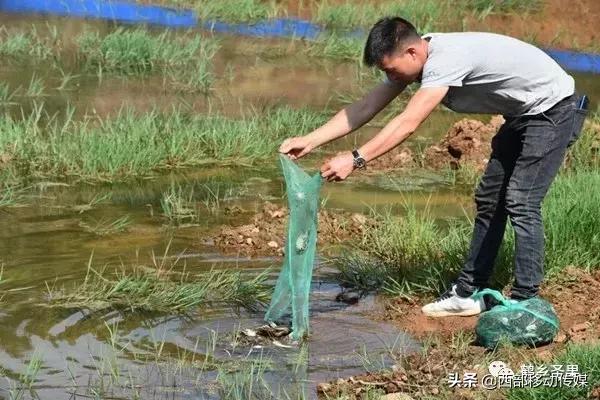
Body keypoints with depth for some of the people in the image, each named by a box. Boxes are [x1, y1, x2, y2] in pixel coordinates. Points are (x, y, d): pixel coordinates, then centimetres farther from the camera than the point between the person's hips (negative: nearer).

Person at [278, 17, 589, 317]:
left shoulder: (446, 59, -33)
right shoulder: (413, 60, -4)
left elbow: (407, 123, -39)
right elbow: (366, 108, -4)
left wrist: (355, 159, -41)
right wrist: (308, 141, -10)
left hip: (553, 109, -10)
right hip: (522, 114, 10)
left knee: (521, 203, -15)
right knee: (489, 200, 11)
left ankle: (525, 304, -10)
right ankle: (467, 293, 16)